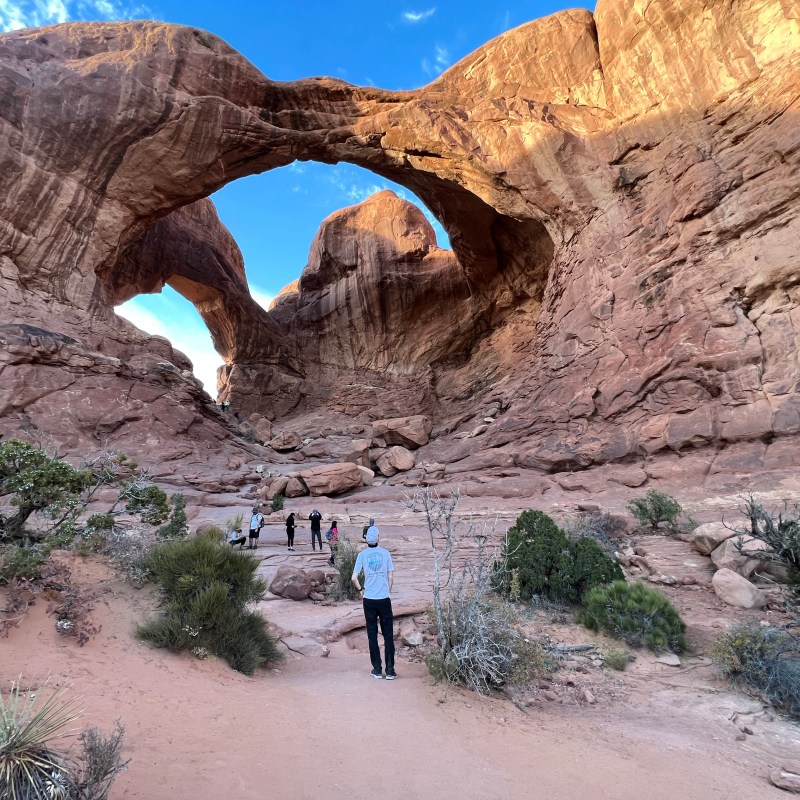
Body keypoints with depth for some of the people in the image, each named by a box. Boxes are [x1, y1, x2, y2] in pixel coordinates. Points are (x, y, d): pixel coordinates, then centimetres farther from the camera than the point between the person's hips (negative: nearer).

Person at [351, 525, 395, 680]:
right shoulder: (385, 553, -2)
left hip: (369, 600, 0)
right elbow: (391, 577, 1)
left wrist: (360, 589, 9)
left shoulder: (362, 555, -4)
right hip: (384, 599, 0)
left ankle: (377, 670, 16)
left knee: (372, 635, 10)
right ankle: (390, 670, 10)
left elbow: (353, 578, -9)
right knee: (388, 635, 8)